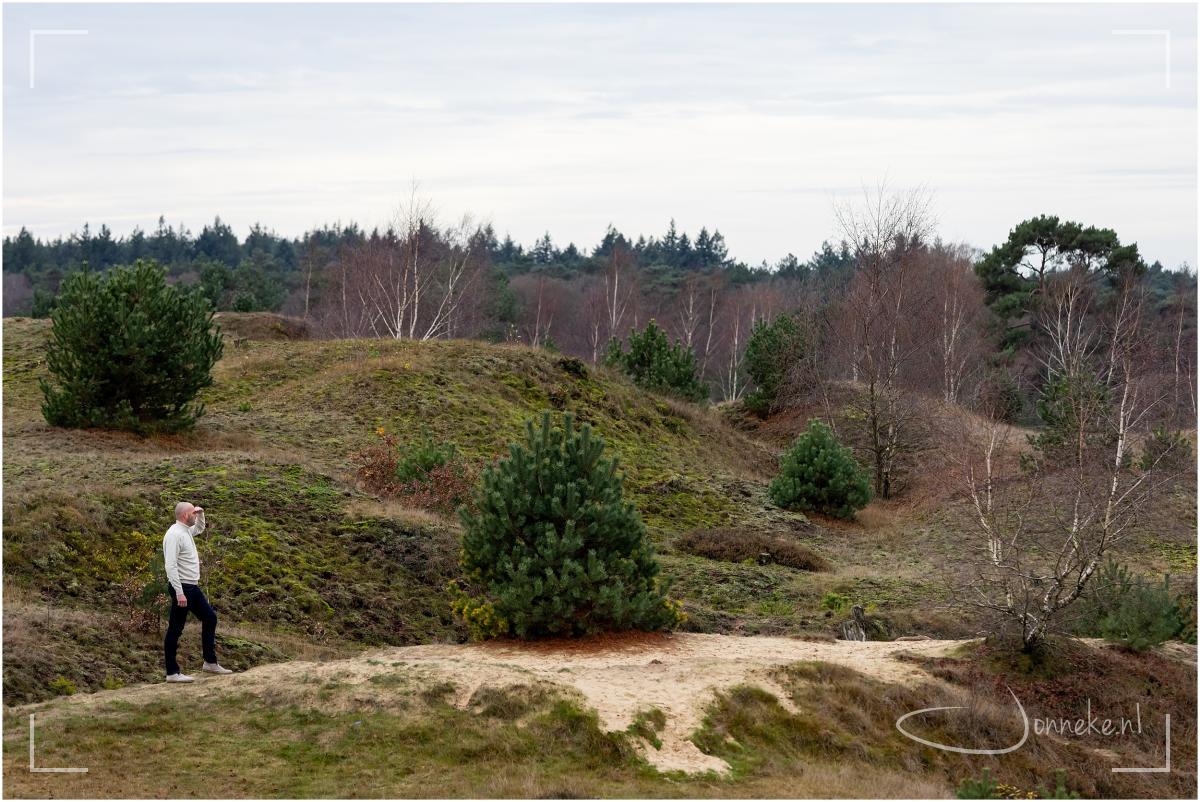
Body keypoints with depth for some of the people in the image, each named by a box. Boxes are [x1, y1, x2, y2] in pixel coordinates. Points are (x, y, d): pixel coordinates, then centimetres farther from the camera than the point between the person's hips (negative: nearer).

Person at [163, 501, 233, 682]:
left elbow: (199, 528, 36)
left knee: (210, 617, 15)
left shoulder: (186, 530, 10)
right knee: (175, 629, -3)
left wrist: (200, 514, 15)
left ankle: (210, 662, 23)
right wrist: (179, 593, -28)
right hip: (181, 587, -10)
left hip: (192, 586, 10)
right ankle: (172, 672, 2)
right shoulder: (174, 535, -19)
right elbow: (171, 566, -25)